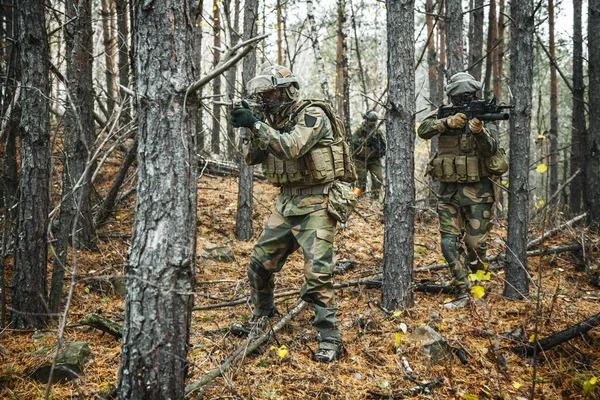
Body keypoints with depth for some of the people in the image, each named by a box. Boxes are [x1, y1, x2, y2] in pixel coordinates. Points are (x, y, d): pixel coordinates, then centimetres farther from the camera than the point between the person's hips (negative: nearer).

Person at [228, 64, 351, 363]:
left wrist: (256, 125, -27)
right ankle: (262, 315, 36)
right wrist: (250, 129, -9)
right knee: (259, 263, 11)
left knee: (317, 273, -12)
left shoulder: (311, 115, -12)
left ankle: (329, 340, -1)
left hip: (315, 204, -8)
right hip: (286, 203, 8)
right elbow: (251, 157, 8)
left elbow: (291, 148, -27)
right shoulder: (274, 121, 11)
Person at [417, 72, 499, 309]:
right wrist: (448, 122, -30)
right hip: (449, 191, 2)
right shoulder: (444, 114, 4)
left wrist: (480, 131, -36)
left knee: (475, 244, 1)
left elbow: (490, 149, -17)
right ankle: (463, 293, 6)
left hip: (477, 192, -2)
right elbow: (423, 130, -15)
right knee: (449, 243, -2)